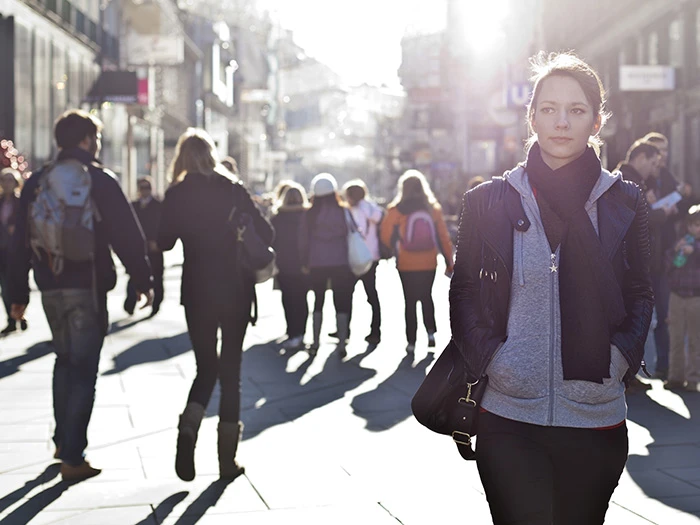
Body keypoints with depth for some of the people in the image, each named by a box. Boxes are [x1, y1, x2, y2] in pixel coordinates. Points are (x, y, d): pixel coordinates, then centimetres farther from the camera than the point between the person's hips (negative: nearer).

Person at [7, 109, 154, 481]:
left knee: (65, 360, 22)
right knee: (83, 369, -1)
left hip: (50, 287, 5)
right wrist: (143, 280, 0)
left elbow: (20, 241, 9)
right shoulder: (99, 180, -7)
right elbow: (127, 236, -9)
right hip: (88, 287, -5)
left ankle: (63, 441, 28)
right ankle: (73, 457, -3)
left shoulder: (37, 182, 8)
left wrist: (18, 293, 13)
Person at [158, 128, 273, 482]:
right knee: (230, 371, 8)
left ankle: (188, 430, -13)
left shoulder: (177, 195, -2)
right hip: (235, 291, 0)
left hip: (197, 293, 1)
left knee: (206, 367, 14)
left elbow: (164, 242, 1)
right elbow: (265, 233, -5)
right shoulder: (234, 190, -3)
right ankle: (228, 460, 9)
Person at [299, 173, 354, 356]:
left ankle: (315, 342, 13)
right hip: (340, 263, -1)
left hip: (317, 264, 1)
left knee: (318, 302, 13)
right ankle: (342, 343, 1)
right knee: (341, 303, 5)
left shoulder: (310, 214, -1)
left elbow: (303, 240, 3)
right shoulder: (343, 211, -4)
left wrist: (305, 263, 14)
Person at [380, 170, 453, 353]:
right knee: (426, 297, 22)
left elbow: (386, 236, -5)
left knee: (410, 302, 6)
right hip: (428, 264, 2)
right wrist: (449, 263, 6)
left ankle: (411, 341, 5)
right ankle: (431, 332, 12)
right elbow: (443, 237, 0)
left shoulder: (396, 210, -8)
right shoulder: (433, 209, -1)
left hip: (406, 265, -2)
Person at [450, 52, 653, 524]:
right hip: (509, 418, -1)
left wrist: (620, 357, -5)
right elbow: (464, 292, 7)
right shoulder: (488, 202, 3)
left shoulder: (624, 202, 5)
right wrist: (488, 358, -6)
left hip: (597, 419, 1)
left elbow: (640, 295, 10)